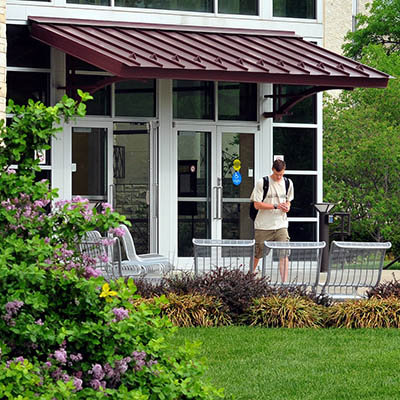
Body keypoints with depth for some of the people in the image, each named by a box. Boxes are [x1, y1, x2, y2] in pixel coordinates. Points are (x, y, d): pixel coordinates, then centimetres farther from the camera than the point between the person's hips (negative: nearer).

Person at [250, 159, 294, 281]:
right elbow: (257, 205, -10)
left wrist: (287, 207, -3)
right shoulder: (262, 183, -8)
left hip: (281, 225, 3)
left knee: (284, 254, -9)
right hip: (263, 226, -3)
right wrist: (276, 206, -17)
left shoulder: (288, 183, 8)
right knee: (257, 254, 7)